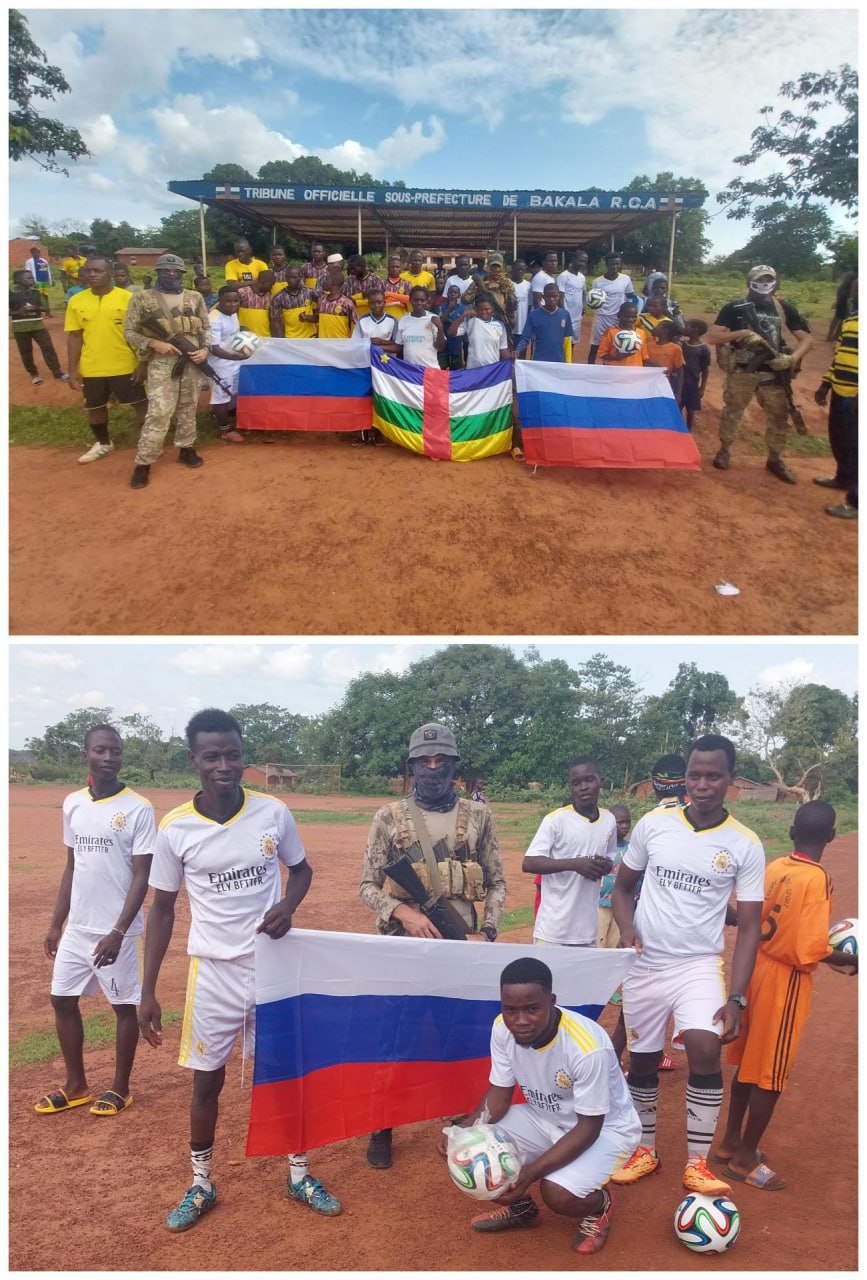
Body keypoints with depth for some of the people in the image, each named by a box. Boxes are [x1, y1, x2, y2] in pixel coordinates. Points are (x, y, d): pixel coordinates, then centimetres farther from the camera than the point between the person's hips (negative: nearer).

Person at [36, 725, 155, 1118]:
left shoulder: (138, 809, -13)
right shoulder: (73, 804, 5)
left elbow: (141, 877, -13)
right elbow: (71, 868, 13)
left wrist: (117, 932, -20)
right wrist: (56, 924, 13)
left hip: (116, 930, -6)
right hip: (76, 927, 6)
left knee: (124, 1006, 6)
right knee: (62, 1000, 13)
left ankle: (120, 1088, 24)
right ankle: (76, 1085, 30)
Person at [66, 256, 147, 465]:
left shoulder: (128, 298, -8)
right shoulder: (76, 301, 0)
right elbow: (74, 337, 3)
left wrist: (142, 362, -8)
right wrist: (73, 369, 1)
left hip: (125, 366, -3)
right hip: (91, 368, 3)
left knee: (139, 403, 6)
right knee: (95, 407, 16)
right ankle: (103, 443, 36)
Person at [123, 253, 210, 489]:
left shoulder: (195, 298, 9)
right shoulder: (141, 298, 0)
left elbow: (206, 327, 14)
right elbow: (129, 332, 0)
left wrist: (205, 349, -5)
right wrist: (154, 343, -14)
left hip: (193, 361, 4)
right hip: (162, 362, -4)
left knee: (188, 408, 13)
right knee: (159, 412, -10)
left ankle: (186, 449, 29)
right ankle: (143, 463, -5)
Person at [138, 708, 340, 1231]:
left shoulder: (274, 813, -10)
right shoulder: (175, 828, -12)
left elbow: (302, 869, 7)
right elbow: (163, 910, -2)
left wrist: (287, 906, -14)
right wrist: (148, 992, -2)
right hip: (214, 971, -1)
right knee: (207, 1081, 12)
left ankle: (299, 1175, 33)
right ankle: (201, 1186, 34)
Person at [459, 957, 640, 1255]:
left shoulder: (587, 1047, -35)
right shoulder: (503, 1028, -19)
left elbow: (589, 1128, -26)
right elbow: (499, 1093, -7)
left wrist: (531, 1172, -34)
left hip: (606, 1128, -5)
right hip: (545, 1118, 5)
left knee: (558, 1193, -31)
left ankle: (598, 1206, 8)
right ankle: (521, 1207, 17)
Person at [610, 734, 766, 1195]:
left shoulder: (746, 845, -8)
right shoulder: (653, 824, -5)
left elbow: (749, 926, -4)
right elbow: (622, 887, 6)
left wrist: (736, 998, -12)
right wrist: (627, 929, -14)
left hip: (699, 965, -1)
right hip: (644, 964, 2)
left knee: (705, 1050, -21)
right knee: (642, 1062, 11)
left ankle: (697, 1164, -2)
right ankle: (645, 1151, 34)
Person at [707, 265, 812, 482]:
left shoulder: (784, 308, 6)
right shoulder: (735, 308, -2)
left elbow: (806, 338, 6)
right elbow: (712, 337, -7)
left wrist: (793, 358, -14)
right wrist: (742, 334, -19)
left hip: (773, 372, 3)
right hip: (741, 371, -2)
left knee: (779, 415, 5)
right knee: (732, 411, 6)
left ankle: (775, 459, 17)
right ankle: (725, 450, 25)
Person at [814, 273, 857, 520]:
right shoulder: (849, 319, 14)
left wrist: (860, 396, -24)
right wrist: (825, 385, 22)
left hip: (855, 398, -9)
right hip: (840, 393, 9)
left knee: (855, 447, -4)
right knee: (838, 439, 22)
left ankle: (856, 501, 2)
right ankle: (843, 478, 43)